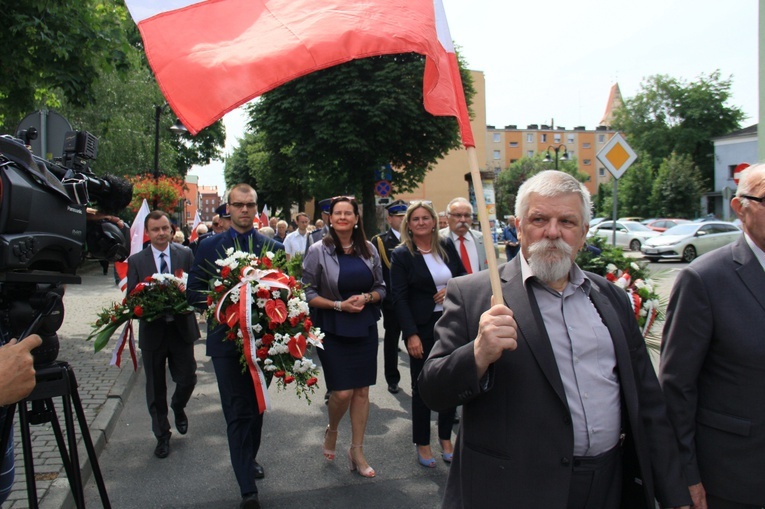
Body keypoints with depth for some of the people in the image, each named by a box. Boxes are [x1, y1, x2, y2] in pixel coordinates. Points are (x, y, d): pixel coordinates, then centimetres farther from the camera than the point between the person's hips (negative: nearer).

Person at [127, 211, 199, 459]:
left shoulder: (185, 254, 0)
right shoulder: (136, 261, 0)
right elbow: (131, 298, -1)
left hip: (181, 327, 0)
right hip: (152, 330, 0)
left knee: (187, 378, 5)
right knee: (155, 387, 11)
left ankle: (178, 407, 41)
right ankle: (162, 436, 29)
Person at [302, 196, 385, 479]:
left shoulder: (369, 249, 4)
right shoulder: (318, 251, -5)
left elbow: (381, 288, 9)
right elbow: (308, 292, -5)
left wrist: (366, 298, -11)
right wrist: (339, 304, -16)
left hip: (365, 328, 3)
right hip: (333, 330, -3)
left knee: (361, 390, 7)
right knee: (342, 392, -5)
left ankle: (357, 451, 22)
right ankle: (332, 430, 29)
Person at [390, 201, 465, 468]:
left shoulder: (447, 245, 6)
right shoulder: (402, 254, -5)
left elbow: (463, 274, 16)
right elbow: (399, 298, -9)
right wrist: (411, 335, -16)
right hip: (422, 328, -3)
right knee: (422, 386, 6)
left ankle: (446, 438, 28)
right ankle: (422, 443, 22)